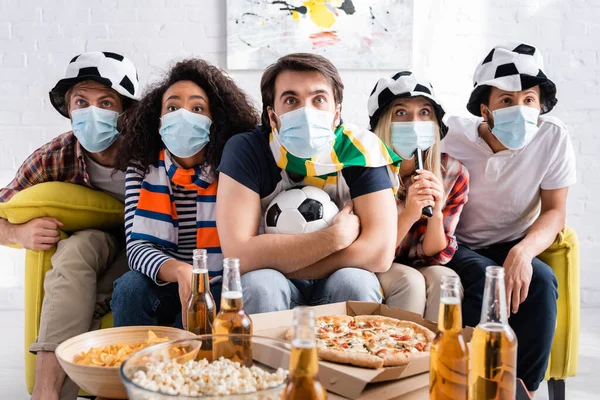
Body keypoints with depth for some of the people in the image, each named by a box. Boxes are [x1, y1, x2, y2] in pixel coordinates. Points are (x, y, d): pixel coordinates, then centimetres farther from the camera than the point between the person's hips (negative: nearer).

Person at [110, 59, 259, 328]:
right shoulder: (141, 169, -4)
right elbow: (137, 246, -13)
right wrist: (181, 272, -35)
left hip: (219, 289, -2)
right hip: (164, 286, 2)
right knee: (131, 287, -27)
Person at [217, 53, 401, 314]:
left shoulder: (360, 150, -17)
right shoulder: (246, 150, -18)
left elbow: (379, 253, -25)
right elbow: (238, 255, -28)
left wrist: (276, 261, -23)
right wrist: (337, 236, -26)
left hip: (340, 281, 1)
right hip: (269, 289, 0)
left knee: (354, 281, -30)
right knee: (258, 282, -31)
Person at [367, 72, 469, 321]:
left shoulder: (453, 173, -12)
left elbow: (435, 254, -8)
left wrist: (436, 213, -28)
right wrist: (409, 214, -33)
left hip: (420, 265, 3)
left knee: (445, 280, -27)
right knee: (410, 281, -30)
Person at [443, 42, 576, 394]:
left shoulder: (554, 138, -12)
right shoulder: (454, 139, -15)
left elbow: (554, 212, -11)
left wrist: (523, 251, -31)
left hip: (514, 245, 2)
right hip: (458, 247, -1)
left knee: (541, 282, -29)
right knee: (489, 281, -32)